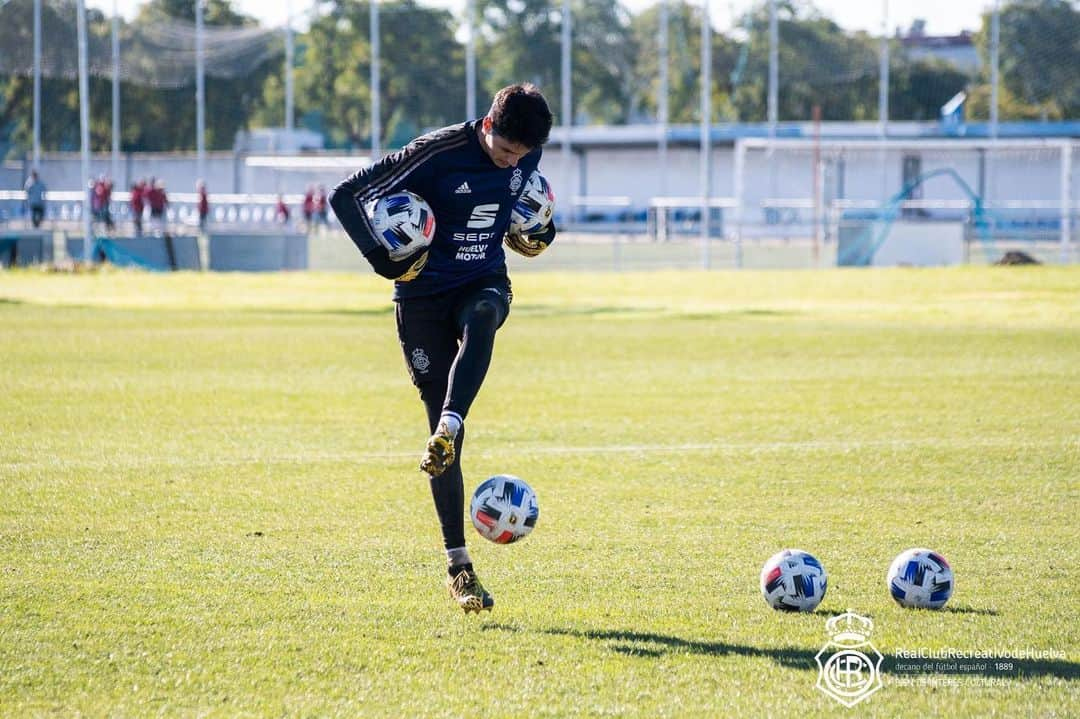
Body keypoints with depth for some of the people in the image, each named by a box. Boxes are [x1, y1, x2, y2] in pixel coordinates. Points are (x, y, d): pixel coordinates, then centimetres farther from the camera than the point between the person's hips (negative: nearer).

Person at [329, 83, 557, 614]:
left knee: (481, 319, -38)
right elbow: (345, 196, -16)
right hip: (424, 296, -3)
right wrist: (382, 258, -23)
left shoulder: (525, 157, -4)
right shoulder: (439, 154, -20)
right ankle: (457, 566, 0)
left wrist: (539, 232, 6)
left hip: (484, 285, 3)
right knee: (442, 427, -6)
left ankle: (446, 433, -50)